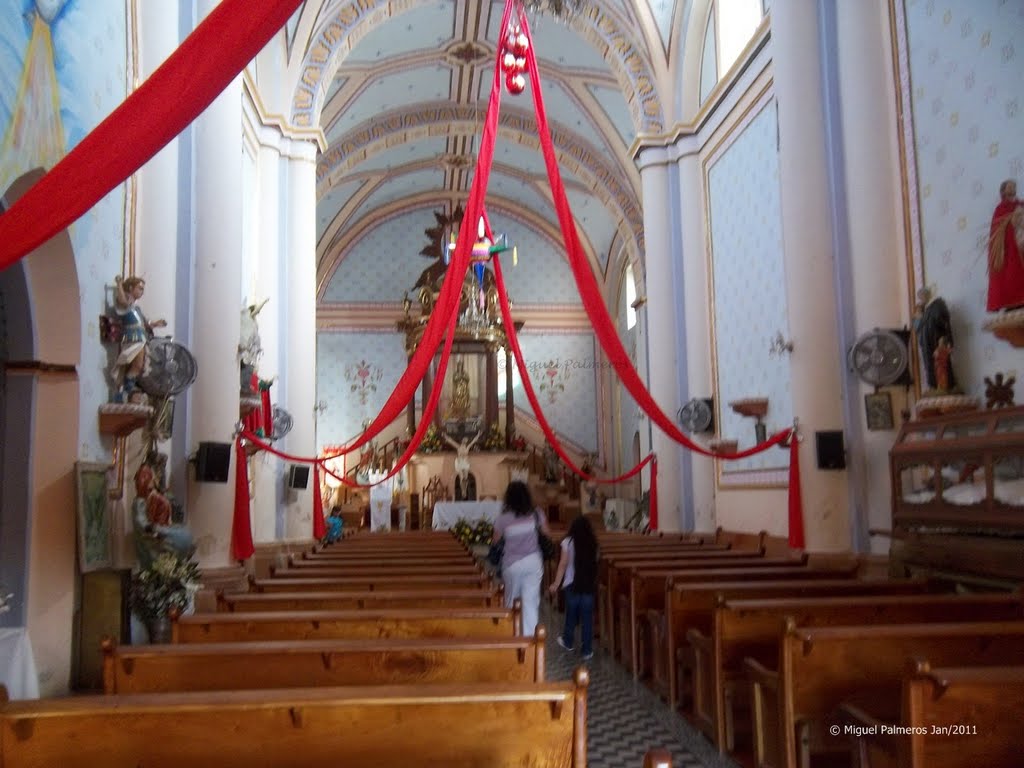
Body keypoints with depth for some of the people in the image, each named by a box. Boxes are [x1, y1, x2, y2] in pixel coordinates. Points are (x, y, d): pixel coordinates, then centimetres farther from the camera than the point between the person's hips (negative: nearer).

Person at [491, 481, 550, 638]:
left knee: (511, 600, 16)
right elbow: (547, 533, 5)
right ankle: (530, 635, 3)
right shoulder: (536, 514, -5)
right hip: (533, 561, 1)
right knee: (531, 600, 4)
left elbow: (495, 541, -2)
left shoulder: (503, 518, -11)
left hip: (512, 564, -1)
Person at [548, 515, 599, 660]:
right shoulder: (593, 543, 0)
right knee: (587, 616, 5)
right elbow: (595, 564, 2)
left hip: (572, 583, -1)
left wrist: (556, 583, -4)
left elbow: (563, 564, -8)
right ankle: (587, 650, 6)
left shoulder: (568, 542, -6)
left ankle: (568, 642, 34)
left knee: (571, 614, 16)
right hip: (589, 584, 1)